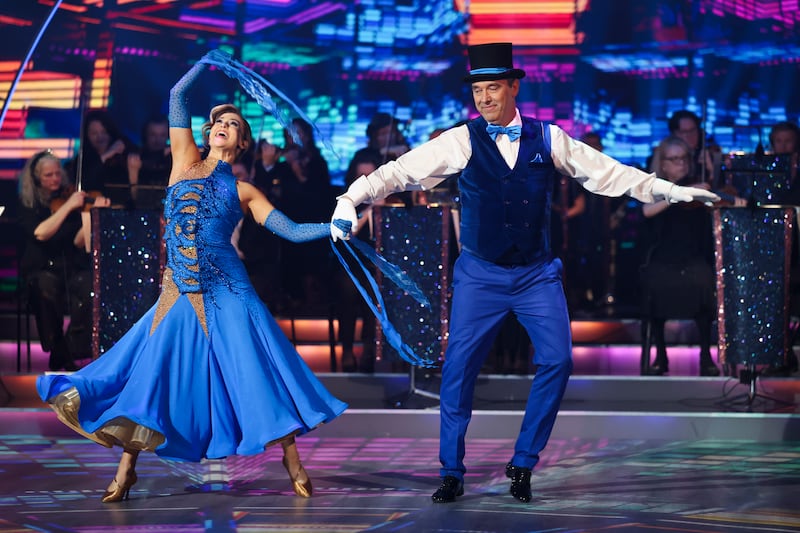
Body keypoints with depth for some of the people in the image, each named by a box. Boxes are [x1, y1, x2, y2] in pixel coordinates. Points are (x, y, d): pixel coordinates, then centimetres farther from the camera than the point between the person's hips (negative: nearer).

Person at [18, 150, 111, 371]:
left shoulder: (70, 198, 8)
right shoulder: (29, 205, 4)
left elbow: (79, 243, -3)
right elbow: (40, 233, -17)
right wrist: (68, 206, -18)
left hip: (73, 267, 2)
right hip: (41, 268, -2)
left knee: (89, 287, -31)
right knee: (47, 287, -36)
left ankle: (67, 353, -21)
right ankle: (57, 348, -20)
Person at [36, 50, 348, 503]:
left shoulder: (243, 191, 8)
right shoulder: (186, 163, 11)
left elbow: (292, 230, 3)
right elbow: (177, 96, 9)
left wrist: (333, 227, -8)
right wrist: (208, 62, 15)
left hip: (226, 291, -1)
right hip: (179, 291, 1)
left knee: (257, 368, -6)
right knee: (152, 372, -2)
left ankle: (292, 460, 1)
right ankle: (126, 472, 4)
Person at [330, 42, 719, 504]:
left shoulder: (547, 139, 2)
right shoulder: (461, 142, -4)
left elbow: (607, 172, 5)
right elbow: (401, 171, -11)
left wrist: (673, 190, 2)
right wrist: (351, 198, -25)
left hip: (538, 274, 2)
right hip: (480, 275, -1)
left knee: (557, 360, -9)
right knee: (459, 367, -5)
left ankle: (523, 464, 8)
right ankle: (452, 473, 9)